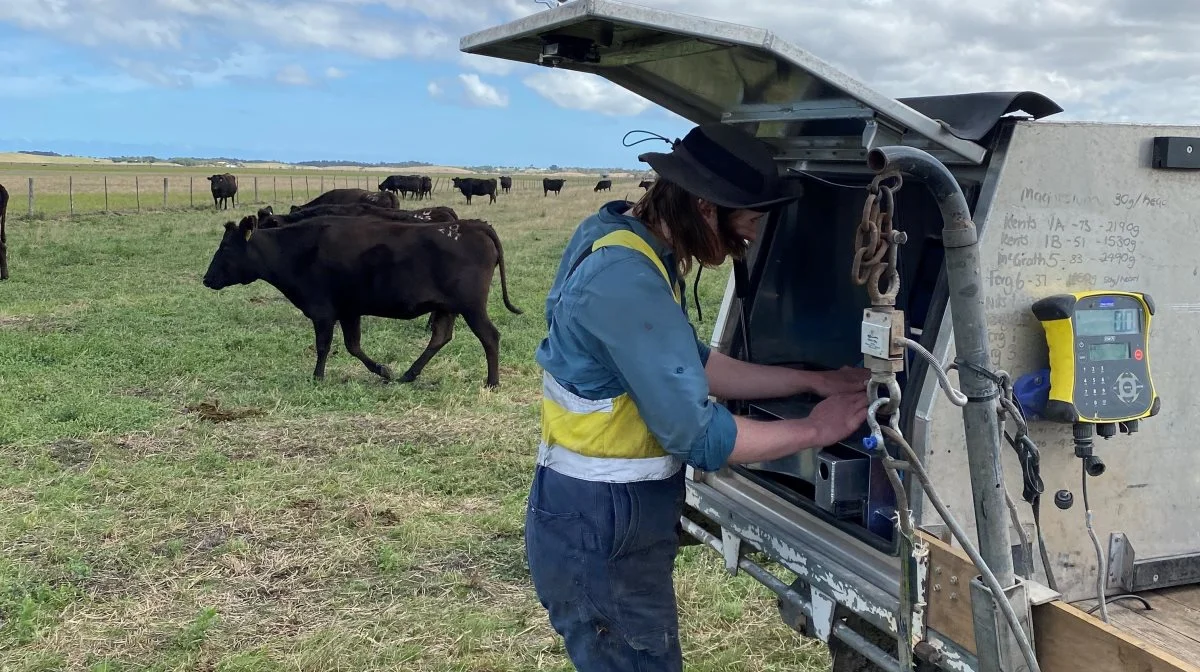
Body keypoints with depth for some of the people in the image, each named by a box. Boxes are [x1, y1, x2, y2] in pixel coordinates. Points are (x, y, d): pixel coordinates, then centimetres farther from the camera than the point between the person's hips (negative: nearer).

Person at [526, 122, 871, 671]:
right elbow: (699, 437, -24)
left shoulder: (627, 242, 4)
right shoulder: (627, 282, -27)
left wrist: (813, 380, 11)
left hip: (605, 517, 10)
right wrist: (815, 431, -10)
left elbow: (696, 365, 13)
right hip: (601, 532, -10)